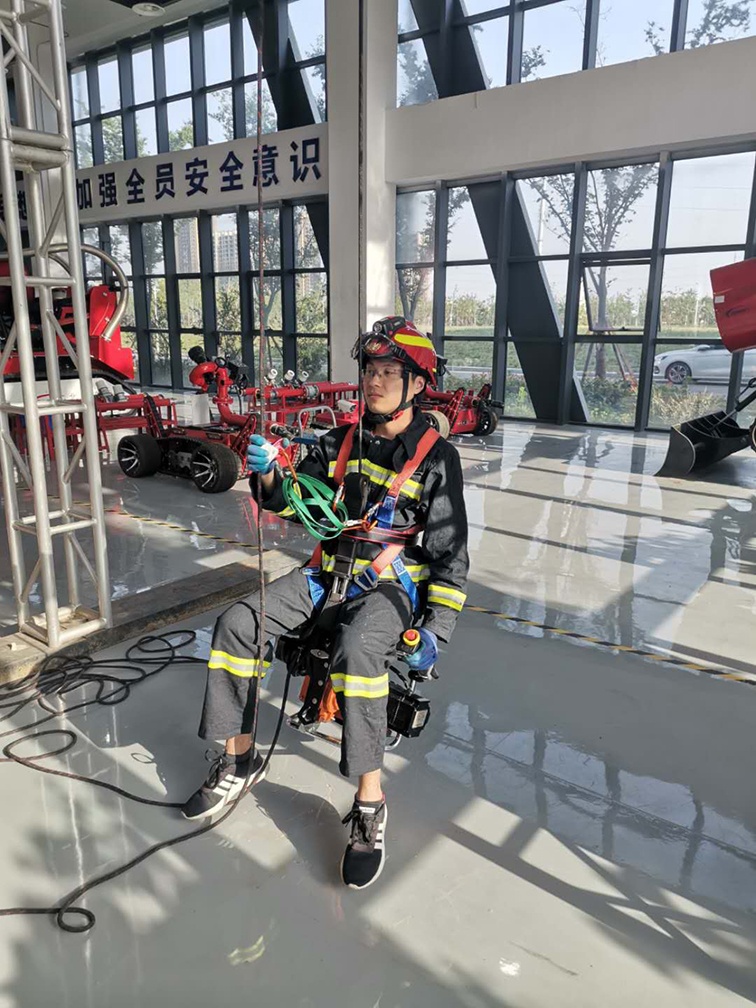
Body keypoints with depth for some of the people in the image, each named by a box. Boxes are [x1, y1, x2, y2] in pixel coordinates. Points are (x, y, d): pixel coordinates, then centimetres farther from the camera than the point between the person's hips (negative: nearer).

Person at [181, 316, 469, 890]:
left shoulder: (436, 457, -6)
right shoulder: (343, 441, 9)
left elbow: (450, 549, -7)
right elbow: (291, 502, 8)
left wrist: (436, 626, -14)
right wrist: (269, 473, -15)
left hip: (393, 583, -5)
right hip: (329, 570, 6)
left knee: (357, 650, -36)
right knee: (237, 625, -12)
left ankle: (370, 803, -22)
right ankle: (240, 759, 6)